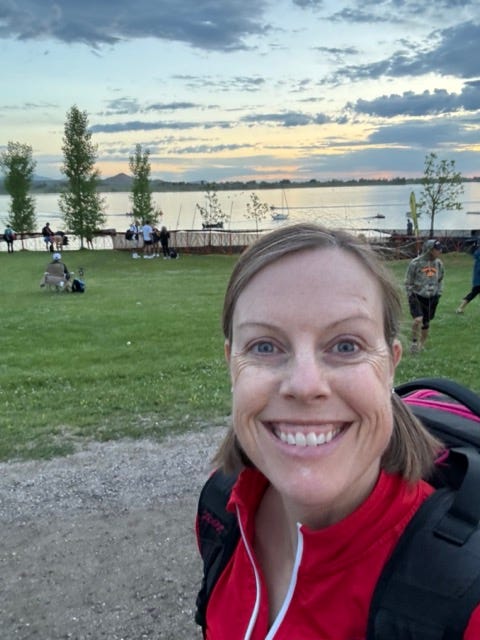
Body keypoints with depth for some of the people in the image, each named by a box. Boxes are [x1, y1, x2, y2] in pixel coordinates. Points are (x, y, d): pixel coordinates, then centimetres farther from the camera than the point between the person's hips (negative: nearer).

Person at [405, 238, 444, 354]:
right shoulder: (415, 263, -13)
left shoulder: (438, 263, 2)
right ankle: (414, 342, 2)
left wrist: (438, 294, 11)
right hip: (417, 296, -4)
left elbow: (440, 280, 17)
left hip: (431, 298, 4)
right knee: (418, 319, -20)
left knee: (426, 323, 10)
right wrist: (411, 296, -6)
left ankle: (422, 344, 27)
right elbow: (408, 281, -5)